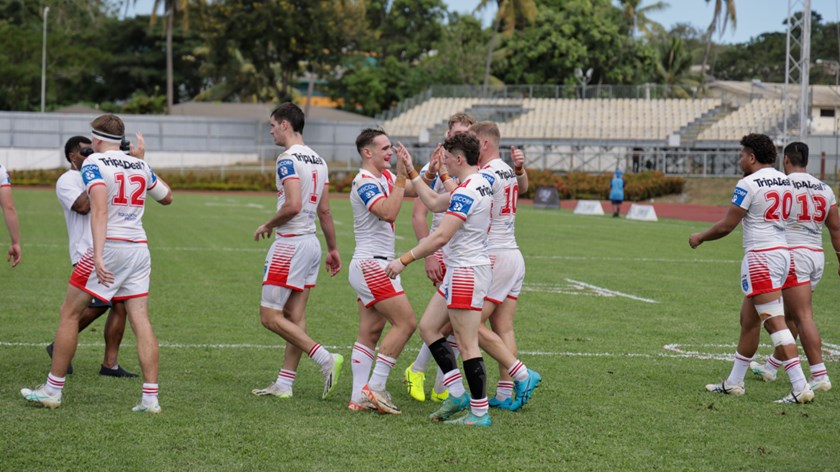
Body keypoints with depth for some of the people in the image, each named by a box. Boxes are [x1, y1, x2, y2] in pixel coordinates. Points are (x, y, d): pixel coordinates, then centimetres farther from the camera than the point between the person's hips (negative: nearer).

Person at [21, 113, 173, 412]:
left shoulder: (94, 163, -5)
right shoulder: (140, 166, 11)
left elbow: (100, 210, -20)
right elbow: (167, 197, 27)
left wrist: (98, 256, -27)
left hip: (109, 246, -5)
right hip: (139, 248, 5)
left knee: (70, 314, 7)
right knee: (140, 320, 3)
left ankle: (52, 390, 11)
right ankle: (150, 397, -3)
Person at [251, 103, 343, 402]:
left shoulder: (288, 159, -15)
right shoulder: (317, 160, 13)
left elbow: (293, 206, -25)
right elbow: (324, 211, 16)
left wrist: (268, 225, -9)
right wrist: (332, 248, 20)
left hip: (290, 243, -9)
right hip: (311, 242, 9)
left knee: (270, 317, -4)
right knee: (295, 317, 9)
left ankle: (326, 359, -11)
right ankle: (283, 384, 12)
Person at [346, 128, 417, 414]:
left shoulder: (384, 176, 15)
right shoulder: (364, 182, -15)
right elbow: (389, 212, -28)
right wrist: (401, 178, -25)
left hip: (374, 266, 10)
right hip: (371, 264, -10)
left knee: (369, 333, 6)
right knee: (406, 322, -11)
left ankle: (359, 397, 5)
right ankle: (375, 388, -9)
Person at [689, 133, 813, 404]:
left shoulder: (748, 184, -12)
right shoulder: (785, 182, 11)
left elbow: (726, 226, -9)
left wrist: (699, 238, 8)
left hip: (761, 256, -9)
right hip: (782, 252, 9)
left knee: (775, 323, -10)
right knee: (748, 319, 17)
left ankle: (800, 387, -15)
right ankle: (733, 383, 24)